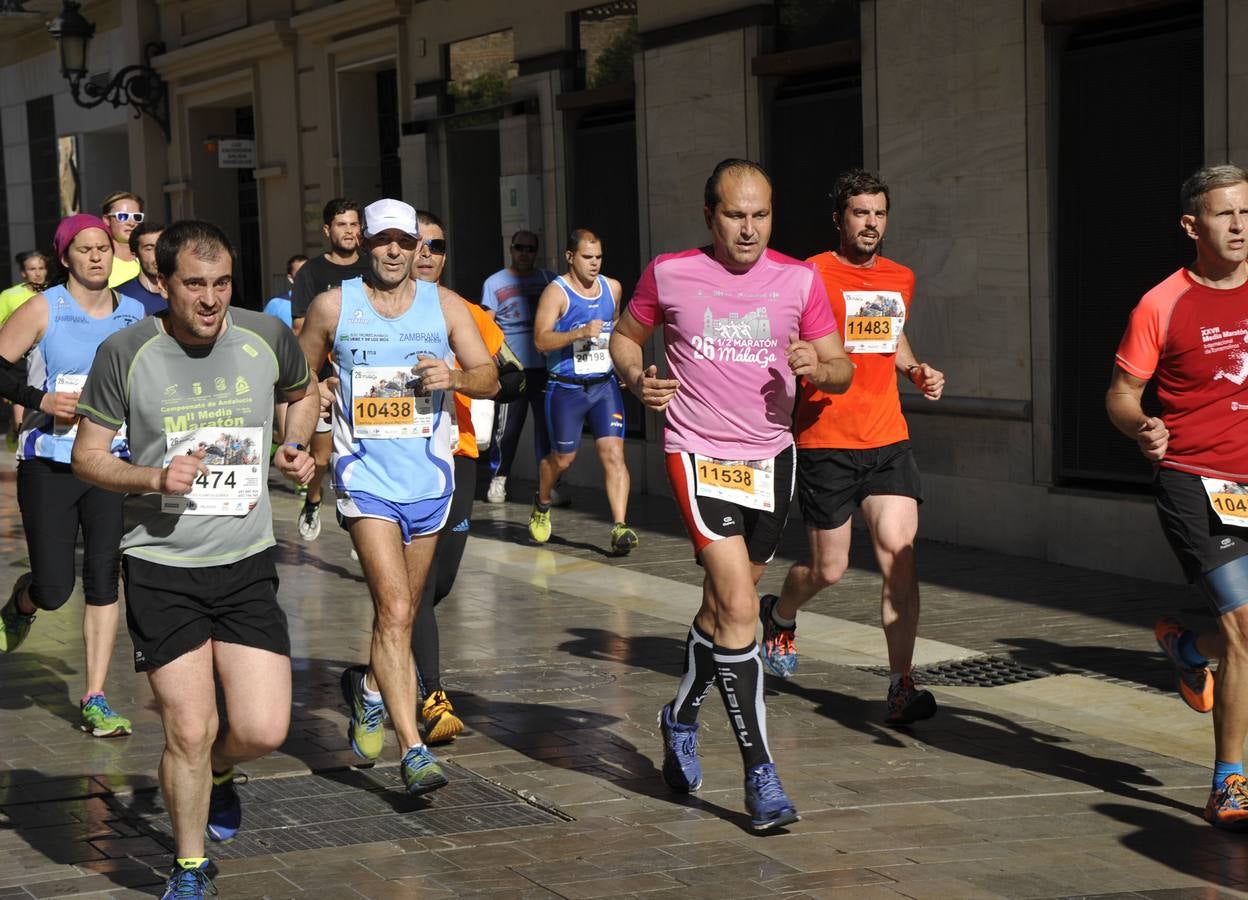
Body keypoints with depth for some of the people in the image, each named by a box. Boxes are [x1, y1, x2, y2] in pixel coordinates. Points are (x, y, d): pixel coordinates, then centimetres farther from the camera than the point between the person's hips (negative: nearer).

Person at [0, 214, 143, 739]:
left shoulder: (134, 315, 6)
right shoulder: (43, 310, -5)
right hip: (49, 463, -3)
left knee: (103, 578, -3)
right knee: (54, 588, -5)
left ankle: (94, 700, 4)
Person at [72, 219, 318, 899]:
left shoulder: (267, 338, -1)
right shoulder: (125, 353, -8)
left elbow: (305, 392, 22)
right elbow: (87, 456, -1)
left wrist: (296, 449, 3)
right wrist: (154, 477, -18)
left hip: (246, 563, 2)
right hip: (160, 568, -2)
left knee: (262, 729, -5)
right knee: (189, 732, -3)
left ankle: (218, 774, 33)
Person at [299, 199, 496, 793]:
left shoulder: (445, 305, 6)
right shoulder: (333, 307, 2)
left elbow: (489, 379, 4)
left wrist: (454, 377, -15)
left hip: (428, 476, 3)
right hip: (365, 476, -3)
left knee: (404, 611, 15)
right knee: (394, 610, -17)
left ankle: (368, 687, 46)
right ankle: (413, 751, -18)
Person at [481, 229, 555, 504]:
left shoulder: (548, 280, 12)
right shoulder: (494, 283, 8)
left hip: (545, 366, 2)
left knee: (547, 424, 0)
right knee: (507, 426, -2)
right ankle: (498, 479, 12)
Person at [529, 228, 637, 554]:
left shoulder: (612, 288, 8)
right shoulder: (556, 292, -9)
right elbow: (541, 340, -20)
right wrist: (580, 332, -30)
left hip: (605, 385, 3)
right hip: (566, 388, -3)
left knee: (614, 453, -12)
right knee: (563, 458, 11)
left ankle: (620, 527, -17)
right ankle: (542, 505, 41)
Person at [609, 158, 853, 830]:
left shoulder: (799, 280, 1)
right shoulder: (669, 274, -2)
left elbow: (841, 370, 6)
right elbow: (625, 335, 13)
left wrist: (818, 367, -17)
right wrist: (638, 379, -8)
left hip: (771, 458, 4)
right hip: (700, 455, -4)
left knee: (722, 608, 17)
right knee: (739, 609, -16)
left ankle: (681, 718, 43)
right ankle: (760, 775, -12)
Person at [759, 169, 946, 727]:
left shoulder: (901, 279, 13)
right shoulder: (813, 275, -6)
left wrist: (917, 373, 11)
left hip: (888, 440, 4)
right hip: (826, 443, -4)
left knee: (899, 555, -11)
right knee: (829, 569, 5)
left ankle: (901, 687, -9)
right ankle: (779, 615, 40)